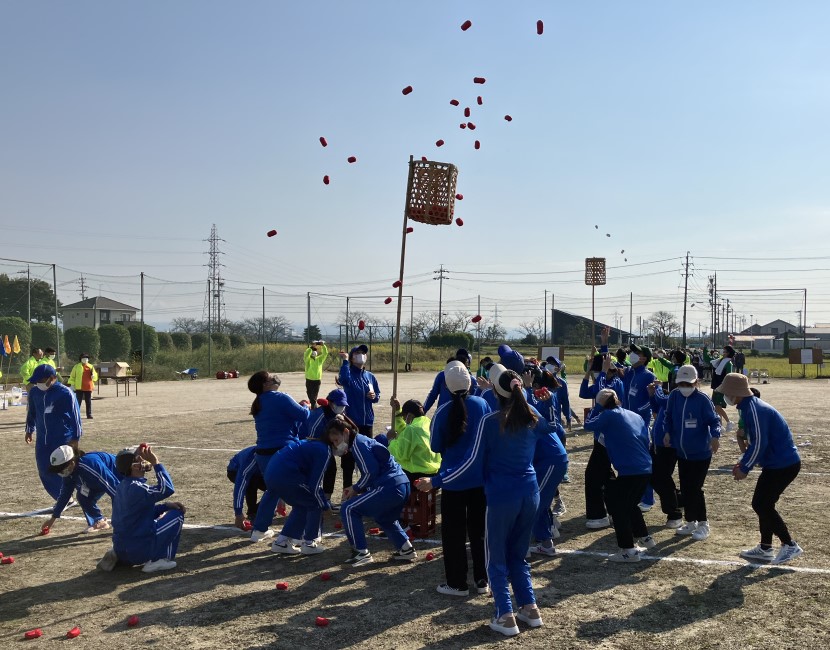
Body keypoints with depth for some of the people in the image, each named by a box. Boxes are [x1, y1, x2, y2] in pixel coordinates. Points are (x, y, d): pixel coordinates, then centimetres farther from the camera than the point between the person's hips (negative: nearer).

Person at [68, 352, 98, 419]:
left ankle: (89, 414, 12)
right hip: (79, 387, -3)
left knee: (88, 402, 7)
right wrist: (72, 384, -4)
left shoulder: (91, 367, 11)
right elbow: (72, 376, 3)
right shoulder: (76, 366, 3)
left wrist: (93, 376, -6)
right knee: (78, 401, 0)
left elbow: (95, 377, 17)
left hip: (88, 387, 3)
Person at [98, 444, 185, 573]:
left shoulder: (122, 486, 9)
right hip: (138, 550, -8)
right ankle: (159, 559, -1)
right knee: (177, 514, 1)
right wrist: (156, 462, -19)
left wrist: (166, 505, 5)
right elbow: (167, 489, -23)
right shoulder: (136, 488, -20)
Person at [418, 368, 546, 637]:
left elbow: (473, 463, -14)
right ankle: (530, 608, 19)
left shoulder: (490, 421, -13)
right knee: (518, 555, 21)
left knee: (497, 559, 9)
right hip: (530, 494, 5)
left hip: (503, 496, -5)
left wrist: (435, 482, -9)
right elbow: (548, 429, 28)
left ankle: (506, 616, 6)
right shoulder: (532, 417, 2)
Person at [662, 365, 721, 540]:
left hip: (700, 453, -6)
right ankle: (691, 521, 28)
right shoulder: (674, 396, -3)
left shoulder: (702, 400, -16)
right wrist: (668, 432, -3)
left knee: (695, 488, -6)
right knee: (685, 488, 13)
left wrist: (715, 436, -32)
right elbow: (669, 417, 11)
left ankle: (703, 524, 10)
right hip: (682, 452, 6)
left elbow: (714, 420, -15)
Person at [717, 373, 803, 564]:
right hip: (775, 463, 10)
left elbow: (759, 443, -24)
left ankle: (790, 546, 3)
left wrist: (745, 468, -16)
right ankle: (765, 548, 21)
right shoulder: (749, 407, 11)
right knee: (761, 504, 13)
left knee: (763, 505, -6)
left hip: (783, 465, -10)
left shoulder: (754, 409, -21)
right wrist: (743, 462, 11)